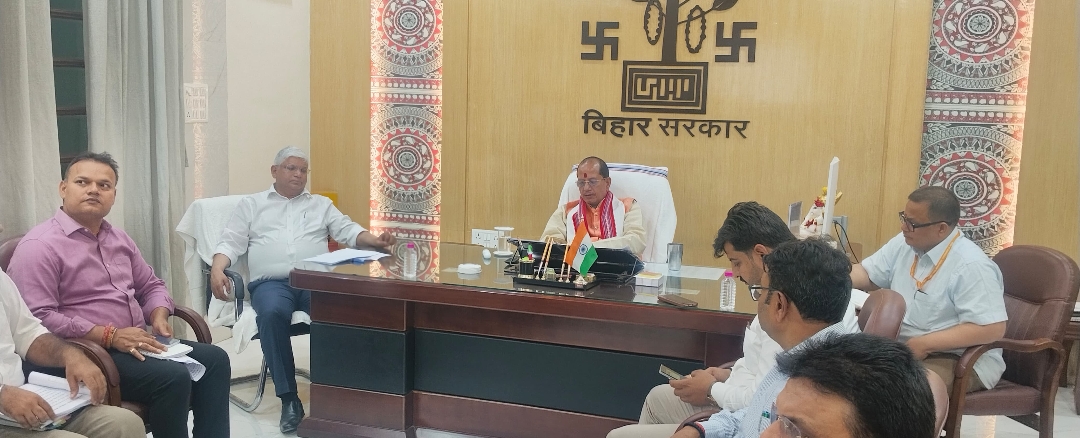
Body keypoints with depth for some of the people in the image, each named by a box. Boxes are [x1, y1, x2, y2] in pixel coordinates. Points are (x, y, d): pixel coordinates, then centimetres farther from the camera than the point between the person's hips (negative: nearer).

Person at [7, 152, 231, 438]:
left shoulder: (119, 238, 15)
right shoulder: (40, 246, -10)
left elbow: (151, 285, 23)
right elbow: (37, 318, -19)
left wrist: (158, 316, 0)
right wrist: (109, 335, -22)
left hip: (136, 343, 8)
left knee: (214, 359, -8)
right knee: (174, 377, -27)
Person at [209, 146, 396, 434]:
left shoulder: (321, 204, 24)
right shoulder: (251, 205, 21)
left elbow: (347, 231, 11)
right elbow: (231, 243, 13)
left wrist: (374, 241, -10)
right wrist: (217, 270, -8)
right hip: (271, 282, -1)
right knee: (272, 314, -37)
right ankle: (289, 399, -26)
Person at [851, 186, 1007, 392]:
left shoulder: (971, 266, -20)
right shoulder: (905, 243, 4)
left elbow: (992, 328, -24)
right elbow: (865, 275, 11)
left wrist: (924, 344, -25)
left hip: (960, 360, -7)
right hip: (902, 347, 8)